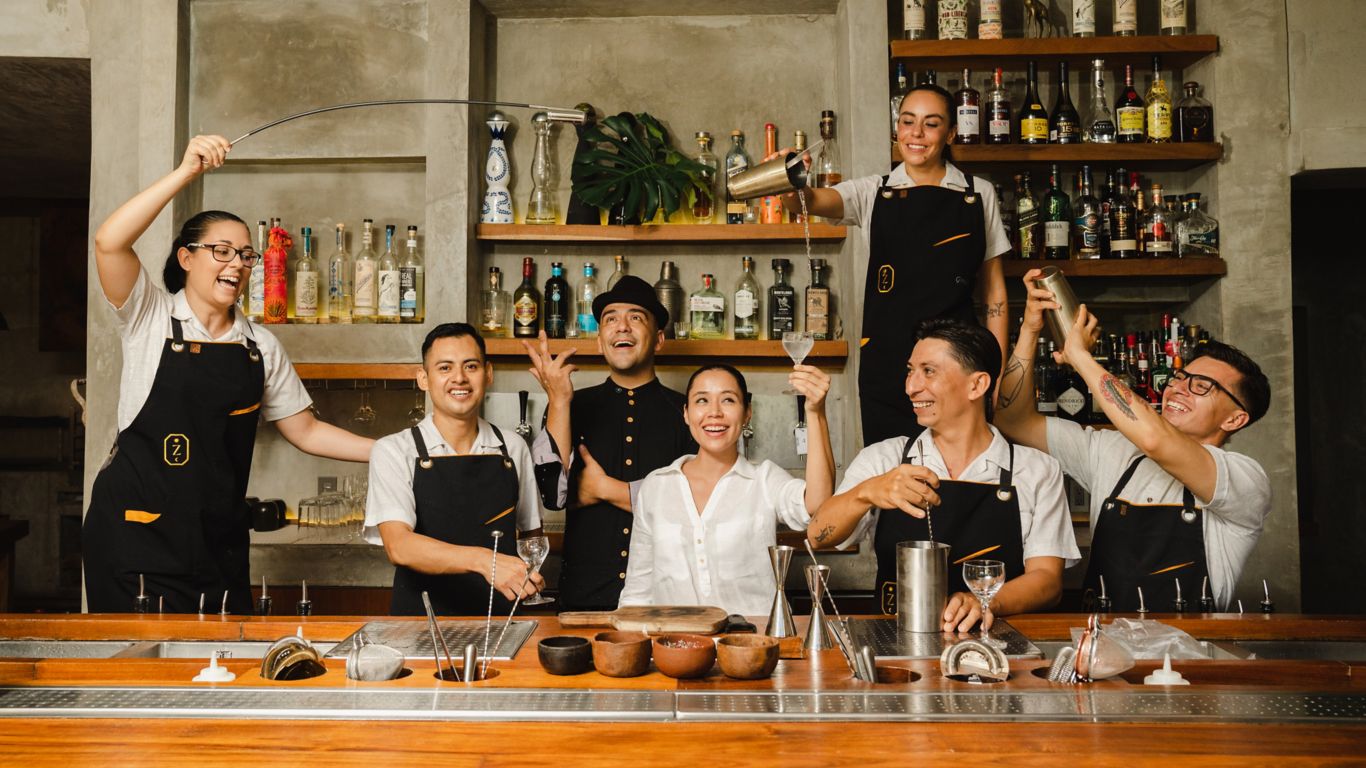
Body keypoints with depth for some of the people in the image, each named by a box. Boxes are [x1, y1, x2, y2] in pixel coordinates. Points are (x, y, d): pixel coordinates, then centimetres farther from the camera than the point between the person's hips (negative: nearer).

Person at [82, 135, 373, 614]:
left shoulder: (261, 345, 8)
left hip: (219, 542, 4)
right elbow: (109, 242, -20)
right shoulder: (149, 317, -2)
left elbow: (305, 431, 11)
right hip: (137, 534, -4)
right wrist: (187, 172, -21)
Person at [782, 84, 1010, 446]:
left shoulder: (979, 194, 8)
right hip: (886, 364, 0)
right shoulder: (873, 193, 6)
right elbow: (812, 201, -12)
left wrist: (998, 368, 4)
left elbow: (993, 286, 9)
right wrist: (790, 185, -36)